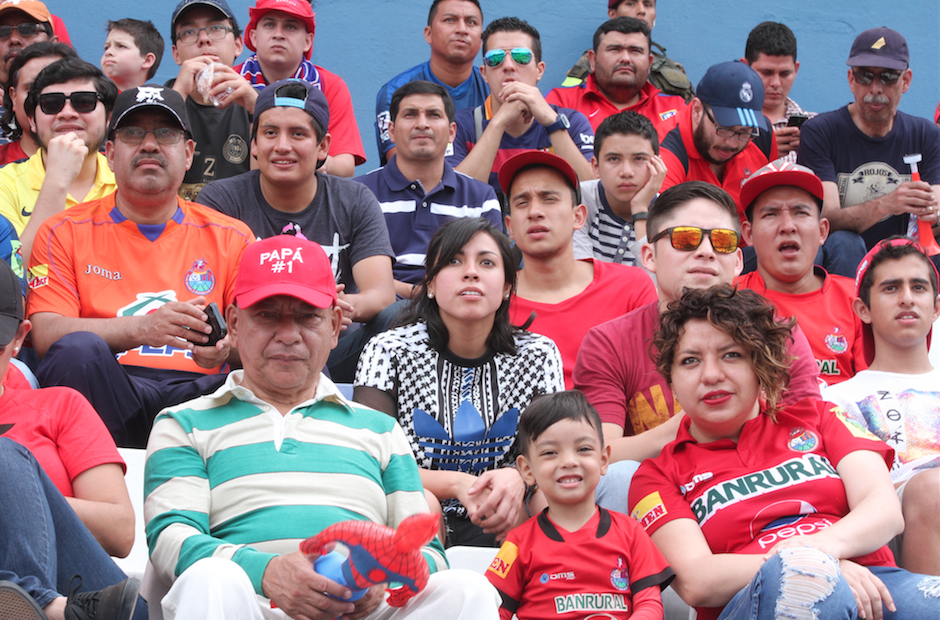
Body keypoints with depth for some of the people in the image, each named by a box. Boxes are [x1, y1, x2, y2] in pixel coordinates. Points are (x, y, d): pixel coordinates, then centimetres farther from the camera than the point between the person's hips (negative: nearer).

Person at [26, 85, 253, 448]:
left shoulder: (230, 237, 18)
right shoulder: (66, 233, 13)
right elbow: (46, 335, -2)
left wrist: (228, 347, -16)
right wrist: (142, 328, -19)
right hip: (108, 389, -1)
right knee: (77, 350, -34)